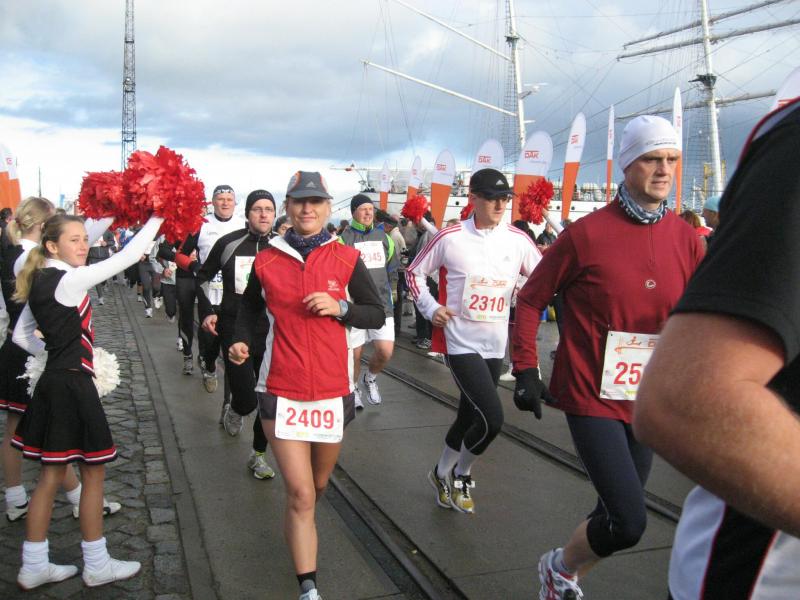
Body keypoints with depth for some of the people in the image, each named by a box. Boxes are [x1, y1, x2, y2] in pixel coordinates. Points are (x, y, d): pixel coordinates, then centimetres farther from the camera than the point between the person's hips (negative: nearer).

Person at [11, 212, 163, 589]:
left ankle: (34, 567, 25)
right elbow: (128, 257, -21)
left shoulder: (41, 283, 9)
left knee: (51, 475, 15)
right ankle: (96, 565, 17)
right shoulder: (69, 281, -17)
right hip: (72, 385, -9)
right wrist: (157, 217, -12)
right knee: (93, 473, 4)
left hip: (56, 380, 9)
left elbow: (21, 336, 16)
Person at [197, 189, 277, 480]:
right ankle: (233, 411, 33)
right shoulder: (228, 243, -4)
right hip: (235, 331, -2)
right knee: (246, 399, -6)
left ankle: (258, 455, 25)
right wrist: (206, 311, 2)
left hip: (271, 332, 2)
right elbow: (203, 277, 11)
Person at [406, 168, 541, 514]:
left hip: (495, 346, 5)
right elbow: (415, 272, 4)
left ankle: (442, 473, 40)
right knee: (492, 418, -15)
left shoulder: (518, 239, 1)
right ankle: (461, 474, 13)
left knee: (470, 415, 16)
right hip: (460, 342, -5)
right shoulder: (450, 238, -8)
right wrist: (430, 308, -8)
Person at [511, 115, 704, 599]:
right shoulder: (586, 233, -12)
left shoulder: (685, 238, 1)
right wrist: (526, 372, -8)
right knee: (628, 523, -11)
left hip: (647, 401, 6)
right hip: (591, 396, -5)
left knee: (618, 516, 17)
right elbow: (531, 302, -4)